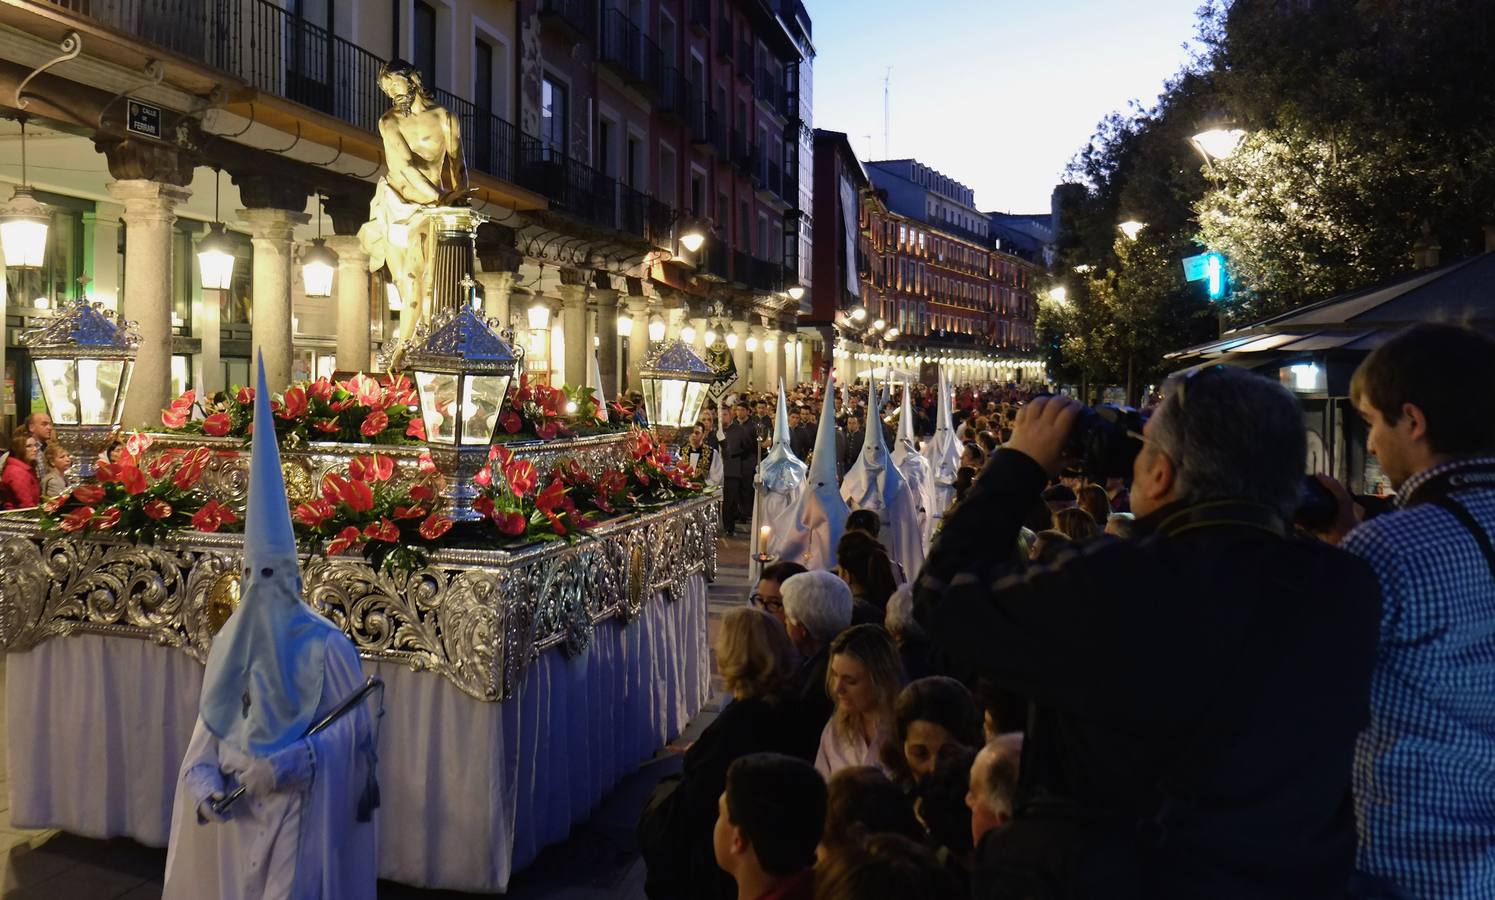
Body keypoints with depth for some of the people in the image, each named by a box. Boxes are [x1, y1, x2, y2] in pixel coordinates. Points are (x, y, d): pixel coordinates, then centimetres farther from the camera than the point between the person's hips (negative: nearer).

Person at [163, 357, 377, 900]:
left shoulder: (325, 646, -12)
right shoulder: (228, 647, 4)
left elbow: (352, 727, -10)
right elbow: (209, 731, 8)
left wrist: (285, 764, -20)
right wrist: (206, 786, -9)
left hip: (300, 811, -5)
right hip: (237, 811, 5)